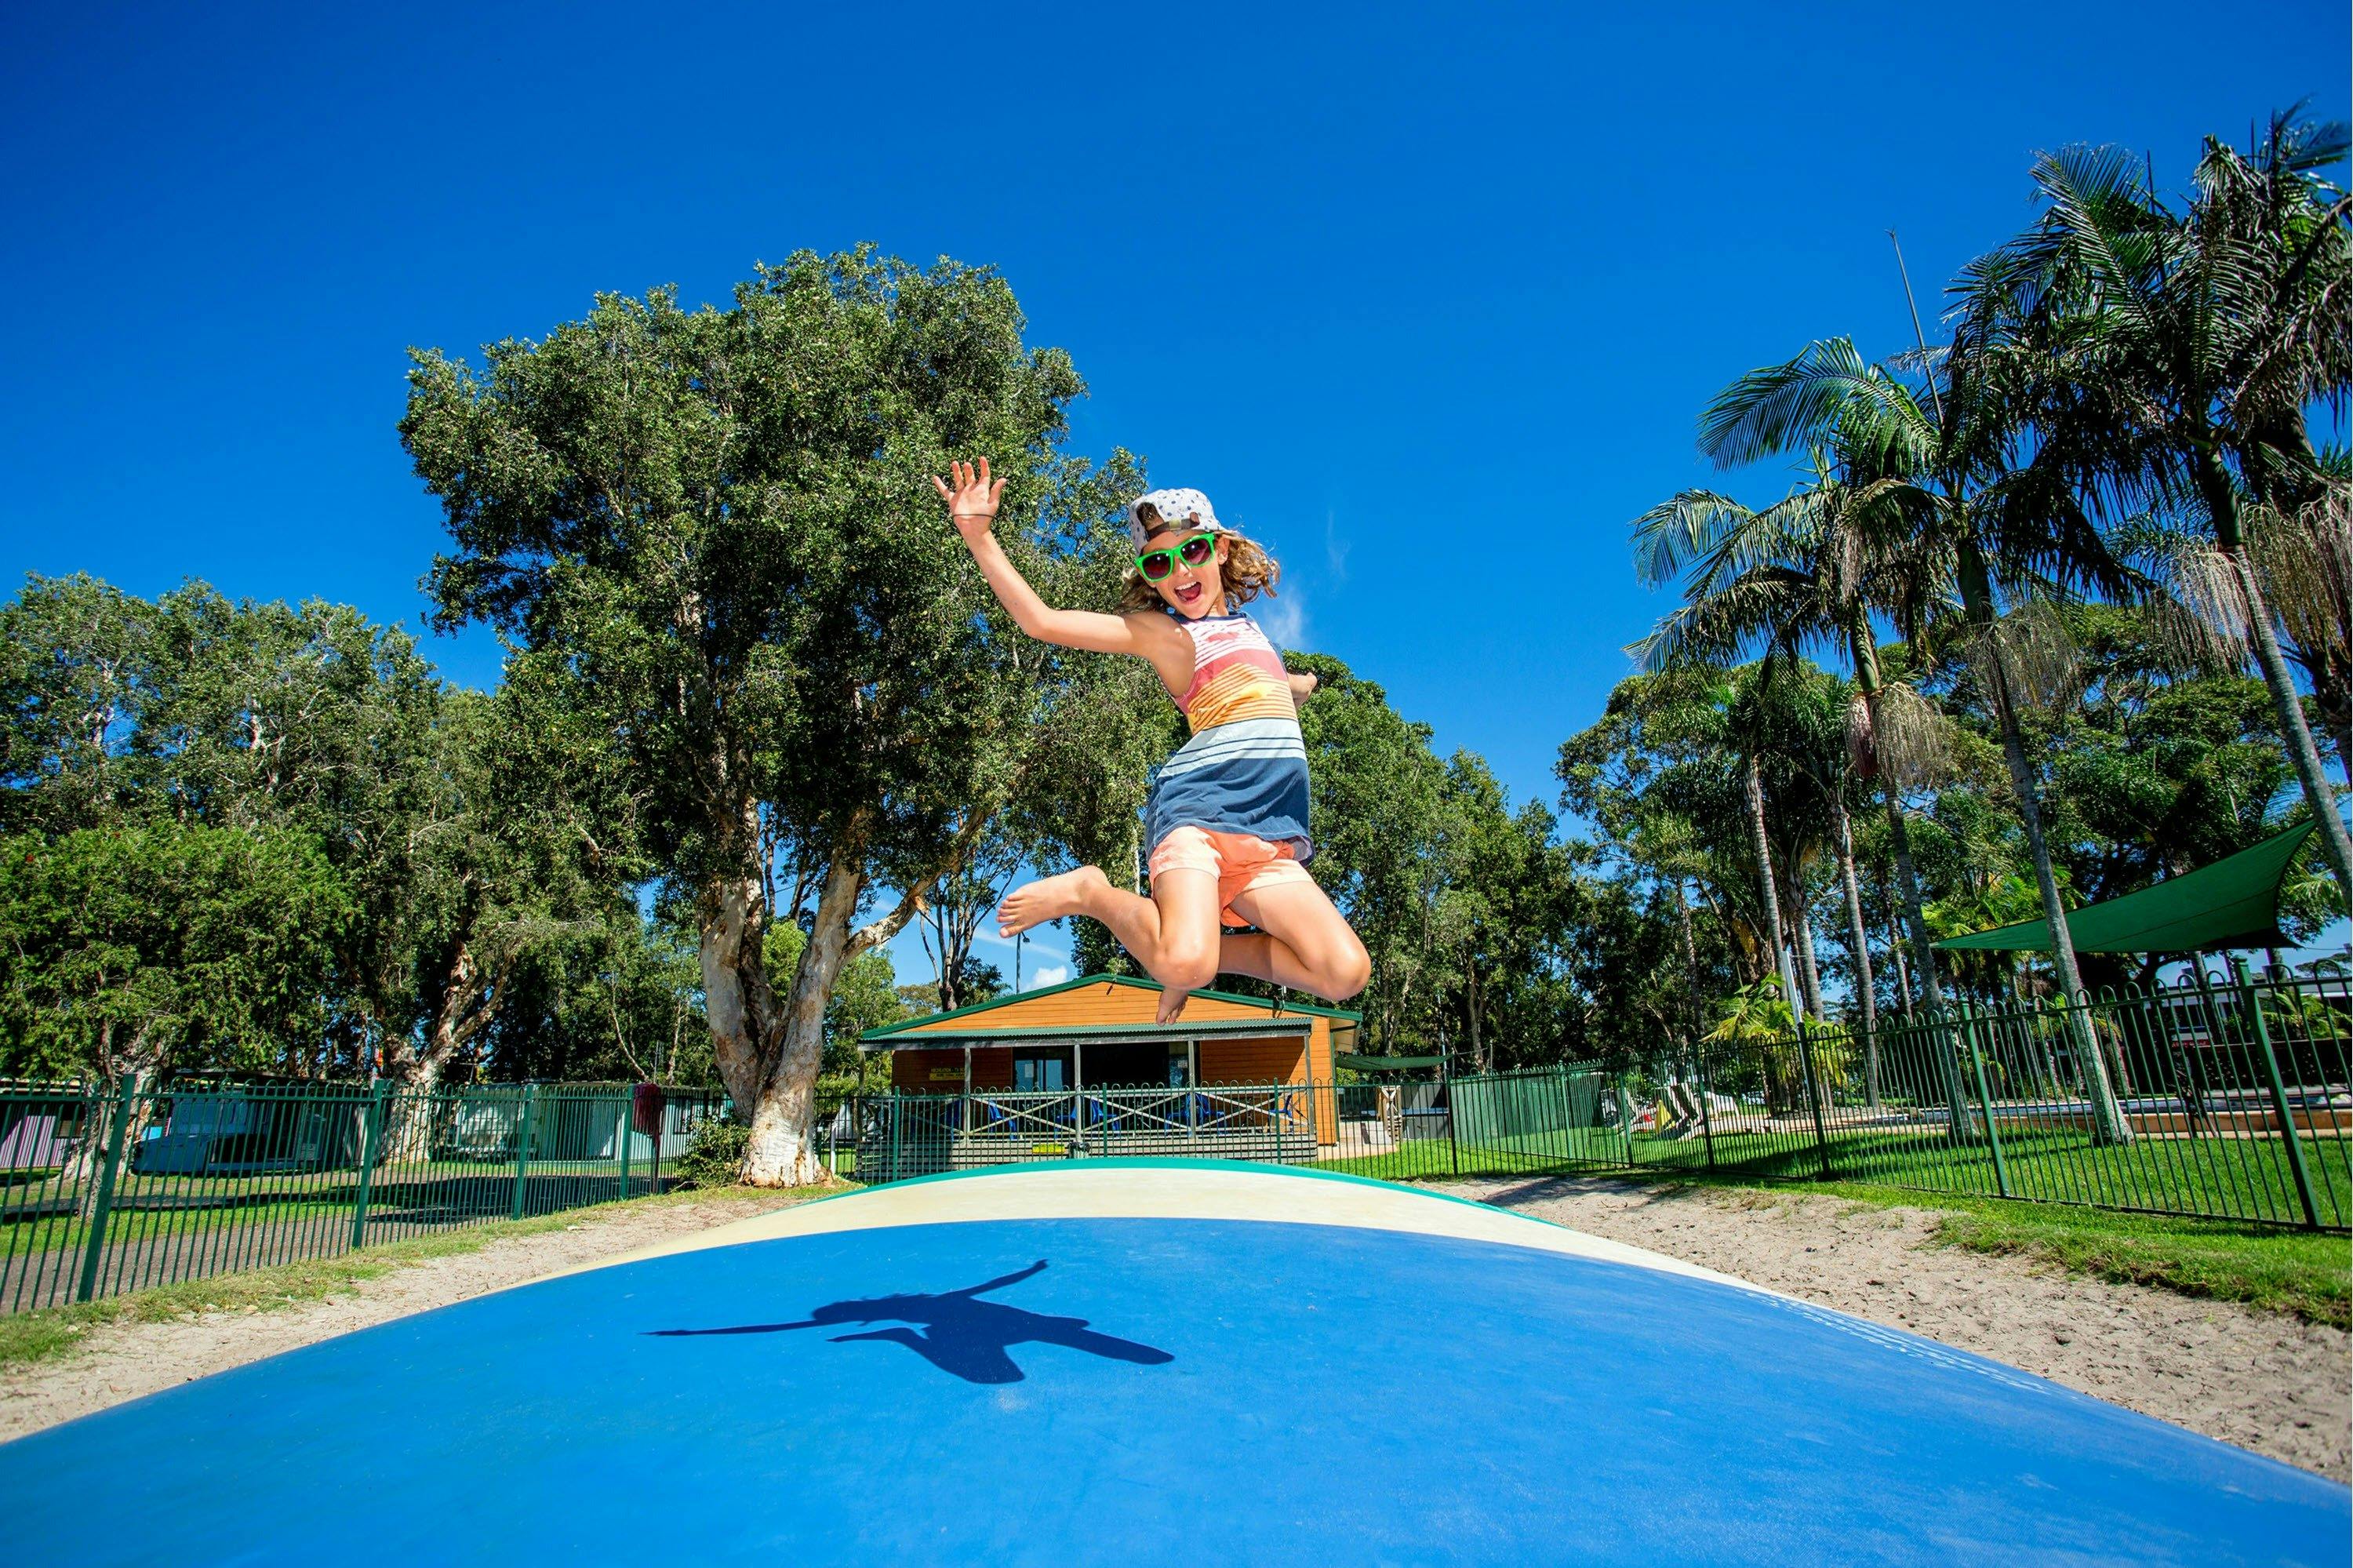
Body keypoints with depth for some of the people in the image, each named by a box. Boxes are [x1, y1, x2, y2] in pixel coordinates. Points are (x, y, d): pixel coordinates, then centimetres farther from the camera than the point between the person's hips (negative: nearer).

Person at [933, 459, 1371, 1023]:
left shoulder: (1244, 625, 26)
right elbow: (1043, 621, -2)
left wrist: (1298, 683, 64)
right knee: (1182, 965, -31)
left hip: (1269, 836, 6)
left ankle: (1209, 952, 7)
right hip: (1199, 803, -5)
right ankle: (1087, 892, -2)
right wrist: (979, 535, -10)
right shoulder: (1158, 630, 7)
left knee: (1345, 974, -12)